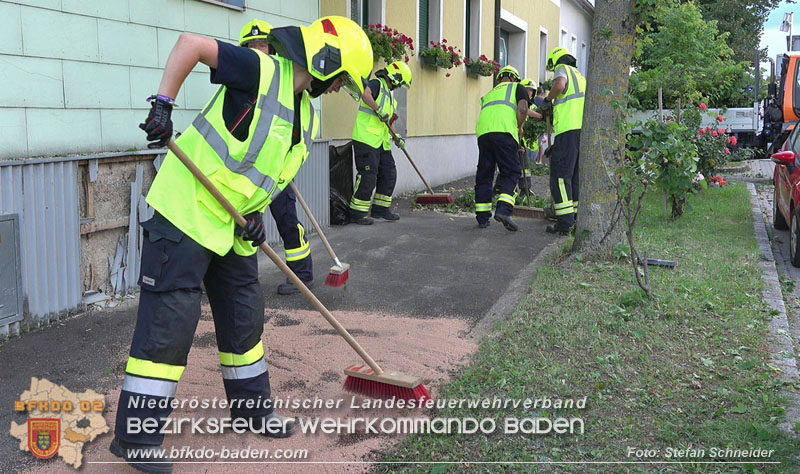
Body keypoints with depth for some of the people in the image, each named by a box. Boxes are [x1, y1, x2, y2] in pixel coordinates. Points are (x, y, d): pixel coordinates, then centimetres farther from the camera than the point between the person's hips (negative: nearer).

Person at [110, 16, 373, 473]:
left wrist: (255, 212, 0)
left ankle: (252, 407, 35)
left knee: (244, 313, 16)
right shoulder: (262, 72, -16)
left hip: (233, 225, 9)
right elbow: (191, 44, -17)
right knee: (170, 320, -6)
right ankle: (136, 436, 6)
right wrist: (163, 104, -23)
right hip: (186, 210, -9)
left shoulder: (307, 115, 10)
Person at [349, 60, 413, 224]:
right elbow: (365, 95, -26)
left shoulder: (389, 95, 25)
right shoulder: (377, 84, -4)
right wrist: (379, 110, -23)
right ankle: (357, 213, -1)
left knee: (389, 174, 11)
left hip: (381, 142, 10)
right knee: (368, 176, -9)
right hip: (366, 139, -10)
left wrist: (397, 137, 18)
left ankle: (381, 208, 22)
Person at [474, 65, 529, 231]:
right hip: (504, 131, -5)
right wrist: (519, 127, 17)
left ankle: (482, 217, 11)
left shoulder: (488, 94, 35)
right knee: (511, 172, 0)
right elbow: (522, 109, -1)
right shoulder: (517, 88, 19)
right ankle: (503, 210, -18)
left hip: (482, 132, 5)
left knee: (484, 175, 10)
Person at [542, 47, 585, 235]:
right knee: (577, 175, 15)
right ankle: (578, 216, 18)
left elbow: (560, 85, -18)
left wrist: (547, 99, -1)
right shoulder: (580, 76, 30)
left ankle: (565, 222, -14)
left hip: (569, 129, -9)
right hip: (584, 129, 9)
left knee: (560, 175, -9)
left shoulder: (563, 69, 5)